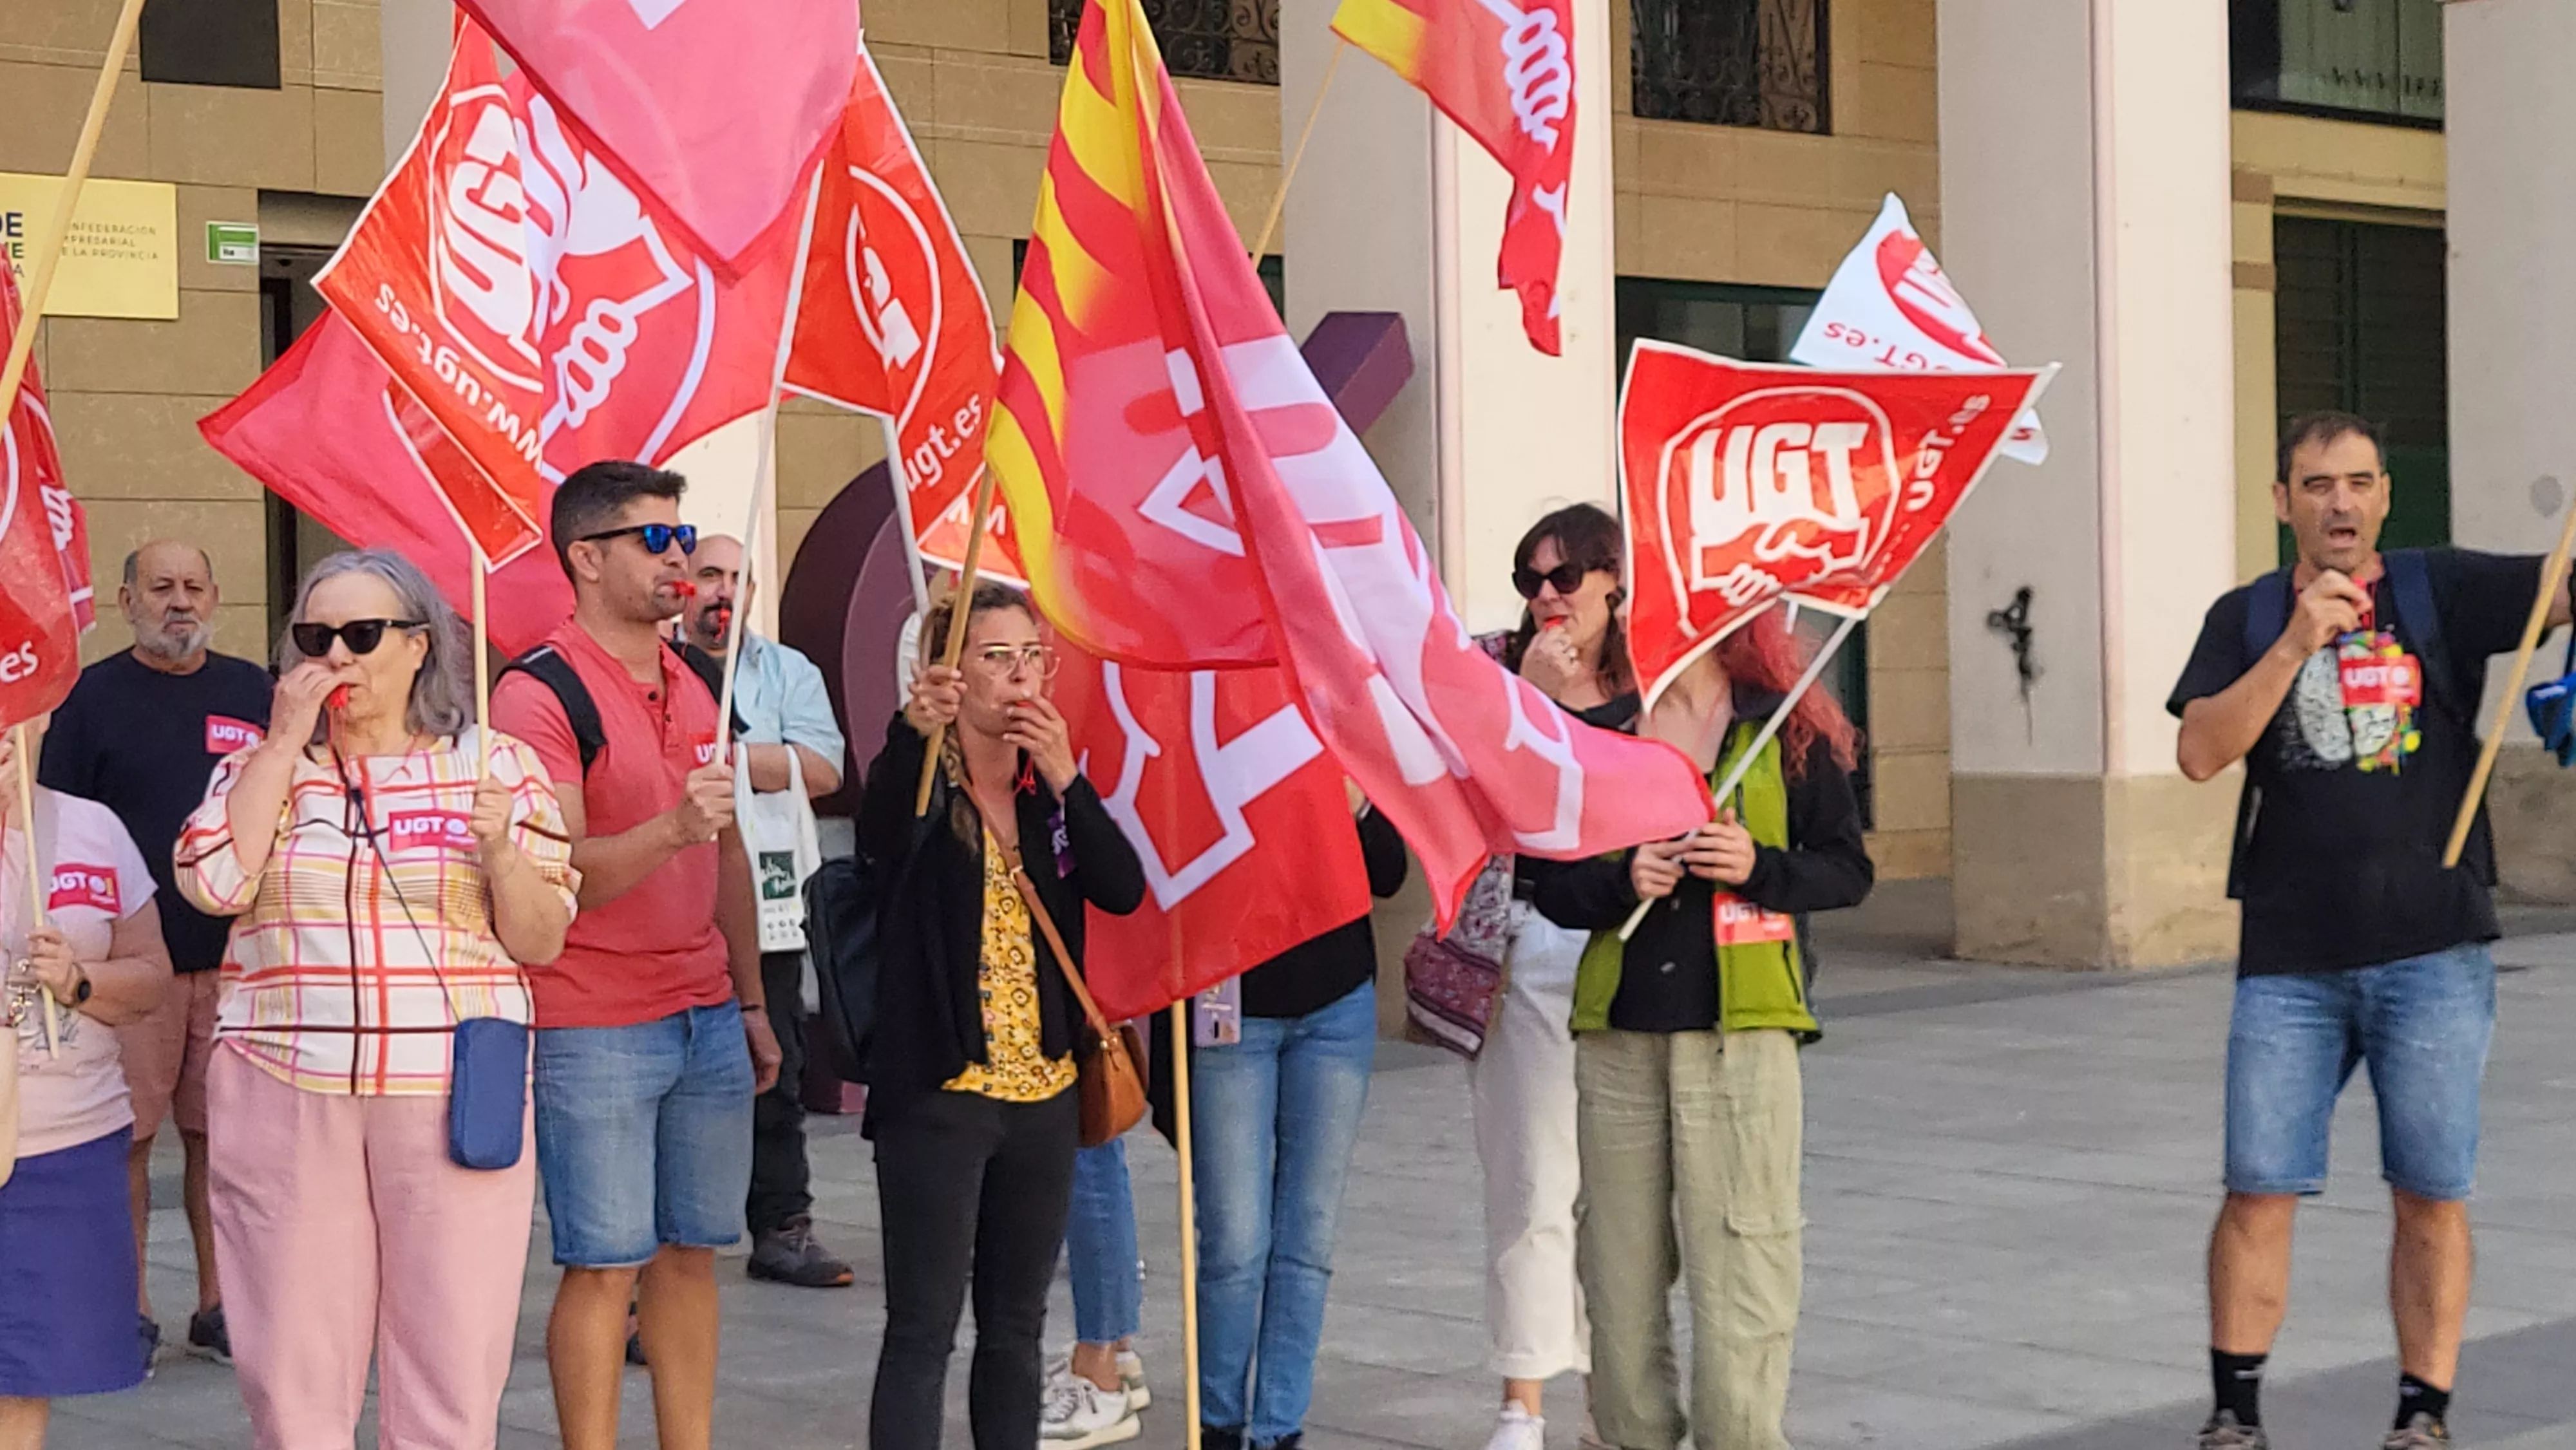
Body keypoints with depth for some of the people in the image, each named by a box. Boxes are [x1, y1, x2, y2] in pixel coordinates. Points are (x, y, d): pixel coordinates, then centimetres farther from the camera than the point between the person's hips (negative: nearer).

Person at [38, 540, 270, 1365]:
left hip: (237, 958, 2)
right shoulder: (94, 696, 2)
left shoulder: (254, 693, 11)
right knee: (126, 1138, -1)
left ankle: (219, 1306, 14)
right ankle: (129, 1312, 8)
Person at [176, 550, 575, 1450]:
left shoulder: (496, 765, 7)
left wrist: (502, 851, -13)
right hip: (286, 1099, 1)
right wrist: (286, 740, -4)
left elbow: (542, 942, 5)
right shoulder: (262, 766, 11)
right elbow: (215, 882, -8)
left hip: (454, 1098, -1)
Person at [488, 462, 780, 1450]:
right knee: (606, 1265, -2)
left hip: (706, 1018, 7)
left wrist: (751, 1001, 18)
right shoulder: (539, 693, -11)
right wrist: (671, 828, -32)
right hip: (594, 1030, -7)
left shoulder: (698, 681, 13)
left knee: (690, 1252, 10)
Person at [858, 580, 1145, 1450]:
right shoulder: (923, 779, -7)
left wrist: (1067, 781, -18)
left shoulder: (1051, 788, 8)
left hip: (1044, 1092, 6)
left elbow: (1124, 891, -7)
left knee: (1016, 1327, 13)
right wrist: (913, 731, -50)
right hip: (939, 1092, -6)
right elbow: (876, 836, -32)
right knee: (924, 1330, -5)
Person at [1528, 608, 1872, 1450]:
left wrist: (1760, 867, -11)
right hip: (1618, 1034, 3)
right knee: (1619, 1263, 5)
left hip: (1743, 1037, -3)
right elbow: (1551, 884, 11)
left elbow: (1848, 868, 6)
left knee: (1740, 1263, -7)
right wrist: (1622, 880, -9)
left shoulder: (1788, 731, 6)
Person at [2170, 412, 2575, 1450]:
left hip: (2434, 952, -1)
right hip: (2290, 962, 1)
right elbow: (2201, 753, -6)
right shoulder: (2247, 618, 7)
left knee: (2431, 1196, 3)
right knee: (2258, 1192, 1)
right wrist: (2296, 644, -15)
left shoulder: (2443, 590, 3)